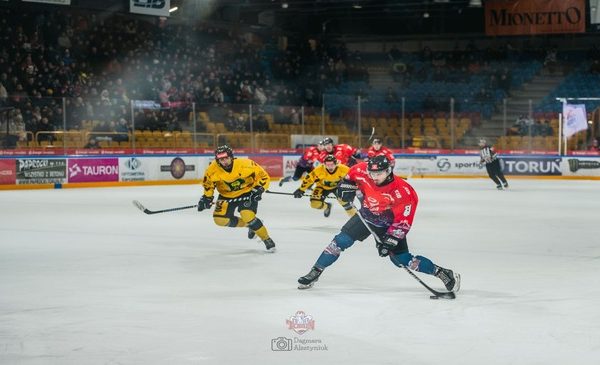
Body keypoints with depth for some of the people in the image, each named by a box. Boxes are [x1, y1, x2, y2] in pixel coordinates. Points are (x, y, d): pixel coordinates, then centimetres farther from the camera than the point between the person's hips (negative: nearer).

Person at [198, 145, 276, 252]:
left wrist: (258, 189, -25)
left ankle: (267, 240, -4)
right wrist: (207, 197, -7)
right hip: (226, 195, 4)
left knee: (247, 216, -25)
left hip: (247, 193, -4)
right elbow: (208, 183, 2)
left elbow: (263, 176, -15)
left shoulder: (245, 165, -28)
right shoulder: (213, 170, -21)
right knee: (220, 219, -11)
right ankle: (249, 225, 13)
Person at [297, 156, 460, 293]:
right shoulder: (363, 172, -22)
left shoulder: (403, 192, -33)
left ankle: (442, 273, 2)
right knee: (341, 241, -9)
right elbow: (353, 172, 4)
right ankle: (315, 273, 2)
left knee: (402, 260, -10)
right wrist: (347, 184, -12)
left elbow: (403, 222, -28)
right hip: (366, 216, 4)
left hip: (388, 223, -4)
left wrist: (389, 241, -32)